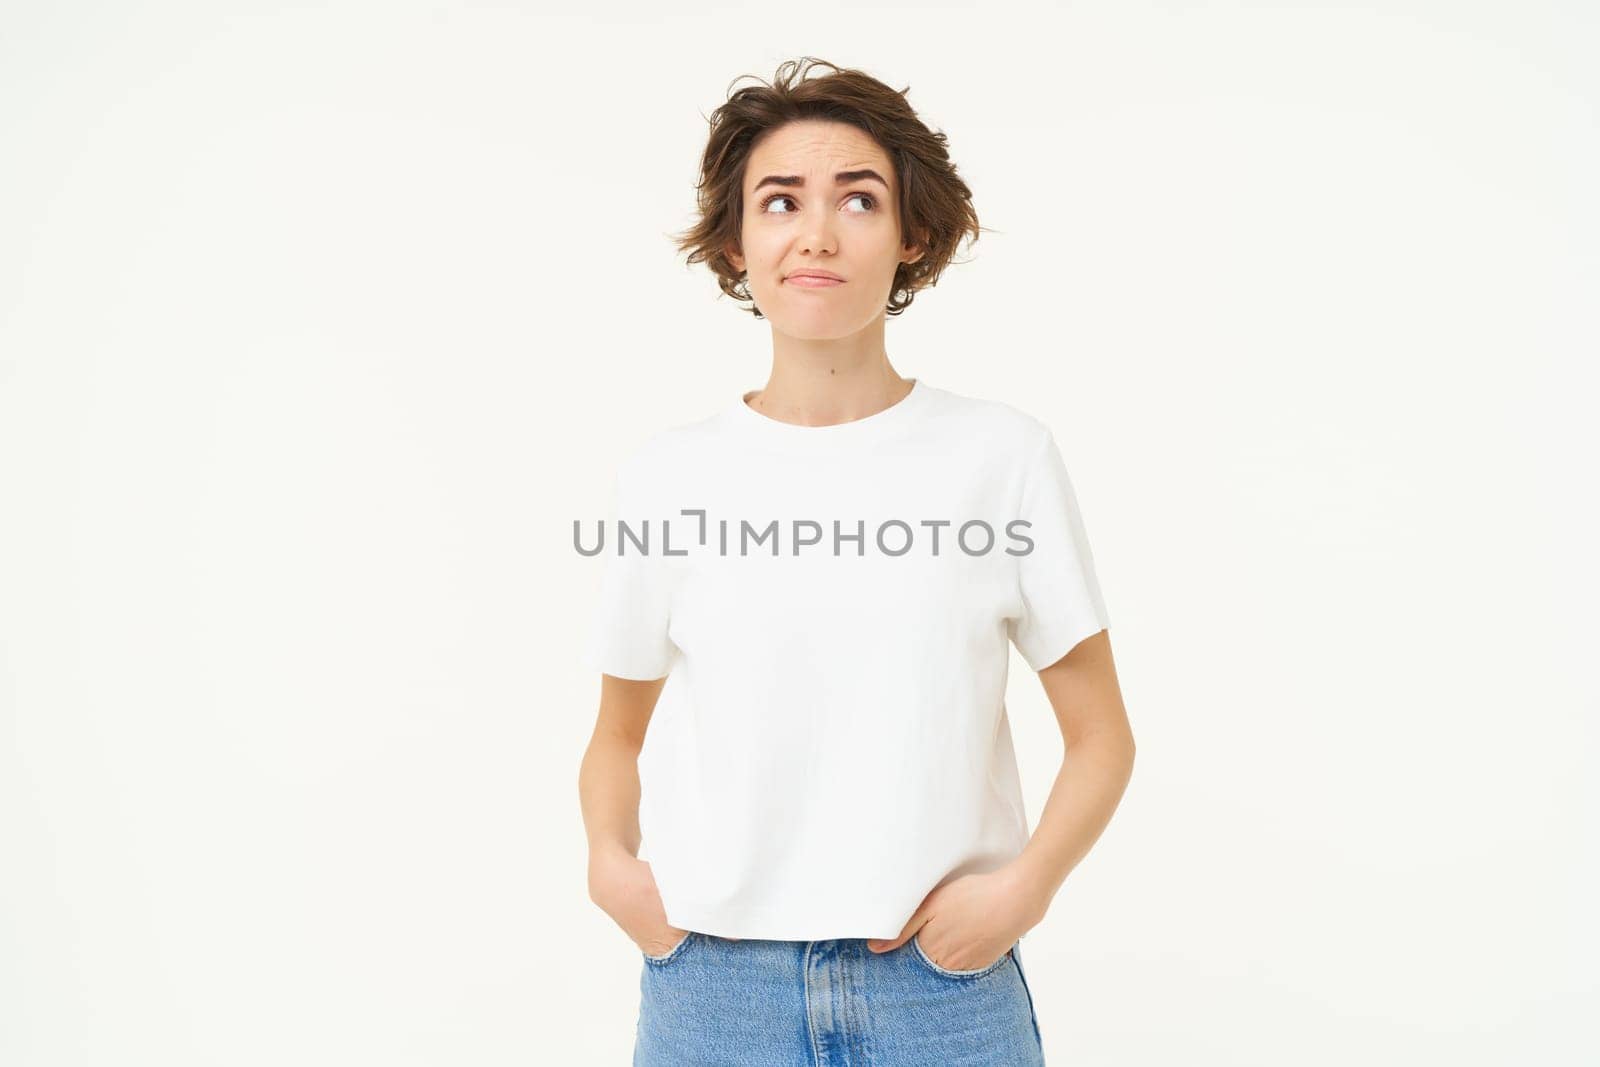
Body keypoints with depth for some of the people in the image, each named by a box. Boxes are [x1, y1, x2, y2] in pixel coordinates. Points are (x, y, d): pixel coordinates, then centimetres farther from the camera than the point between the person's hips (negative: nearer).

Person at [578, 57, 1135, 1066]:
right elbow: (619, 734, 9)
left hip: (943, 986, 0)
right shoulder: (667, 475, -1)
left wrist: (1023, 887, -13)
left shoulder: (1005, 454, -4)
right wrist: (610, 862, -8)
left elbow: (1101, 735, 1)